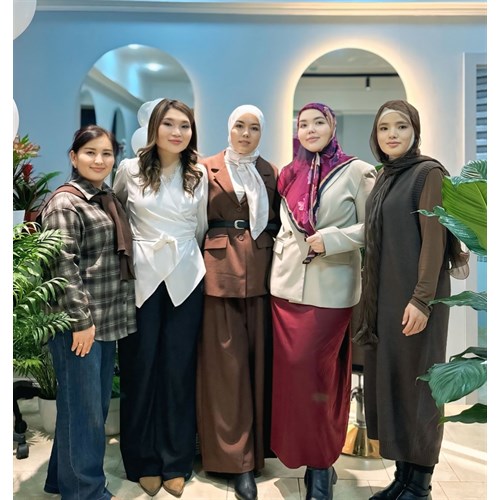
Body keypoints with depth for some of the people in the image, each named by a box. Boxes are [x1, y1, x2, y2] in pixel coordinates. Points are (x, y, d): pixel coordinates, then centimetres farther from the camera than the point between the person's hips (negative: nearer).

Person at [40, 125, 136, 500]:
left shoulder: (110, 200, 14)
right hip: (80, 323, -8)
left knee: (98, 404, 15)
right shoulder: (65, 202, -9)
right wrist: (81, 320, -18)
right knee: (82, 408, 1)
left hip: (109, 320, 8)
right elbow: (64, 265, -16)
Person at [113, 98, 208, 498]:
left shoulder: (199, 176, 5)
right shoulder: (130, 170, 0)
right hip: (141, 277, -1)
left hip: (185, 279, 1)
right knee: (140, 367, 6)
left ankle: (176, 463, 20)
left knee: (179, 369, 6)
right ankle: (143, 461, 22)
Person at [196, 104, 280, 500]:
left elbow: (277, 222, 13)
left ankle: (257, 447, 21)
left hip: (262, 271, 3)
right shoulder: (209, 168, 6)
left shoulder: (271, 173, 13)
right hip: (222, 270, -2)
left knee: (258, 358, 6)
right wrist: (204, 263, -5)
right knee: (227, 361, -2)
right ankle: (236, 458, 5)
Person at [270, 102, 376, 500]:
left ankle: (321, 463, 16)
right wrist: (283, 252, 9)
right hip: (286, 287, 5)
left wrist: (330, 239, -16)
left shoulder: (356, 172, -2)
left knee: (318, 374, 1)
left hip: (331, 290, -4)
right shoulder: (290, 174, 13)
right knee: (290, 372, 7)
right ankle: (297, 451, 25)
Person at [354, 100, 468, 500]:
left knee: (415, 383, 0)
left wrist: (422, 299, -20)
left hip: (413, 297, -7)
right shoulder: (384, 178, 14)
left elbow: (433, 240, -14)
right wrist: (371, 300, 12)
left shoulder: (428, 173, -7)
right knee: (387, 381, 9)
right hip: (383, 298, 7)